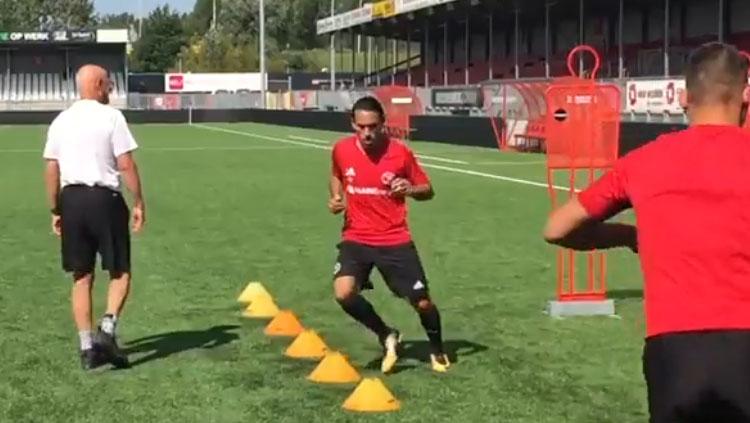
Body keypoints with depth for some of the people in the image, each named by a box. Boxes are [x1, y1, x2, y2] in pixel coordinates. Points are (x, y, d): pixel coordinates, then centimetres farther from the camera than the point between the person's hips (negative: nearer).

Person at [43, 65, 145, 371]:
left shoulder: (60, 121, 9)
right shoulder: (111, 116, -5)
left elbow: (51, 170, 9)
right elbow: (126, 165, -10)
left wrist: (55, 210, 16)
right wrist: (138, 202, -3)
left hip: (71, 199, 5)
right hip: (104, 198, -5)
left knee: (81, 277, 9)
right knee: (119, 272, 7)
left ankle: (87, 346, 9)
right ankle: (107, 329, -11)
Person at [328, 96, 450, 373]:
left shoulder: (400, 153, -11)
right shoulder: (341, 150, -4)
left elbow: (428, 191, 1)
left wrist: (411, 190, -22)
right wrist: (336, 198, 0)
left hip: (395, 240, -1)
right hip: (356, 239, 2)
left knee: (422, 302, 1)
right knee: (344, 293, -22)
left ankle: (437, 351, 33)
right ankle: (386, 336, 5)